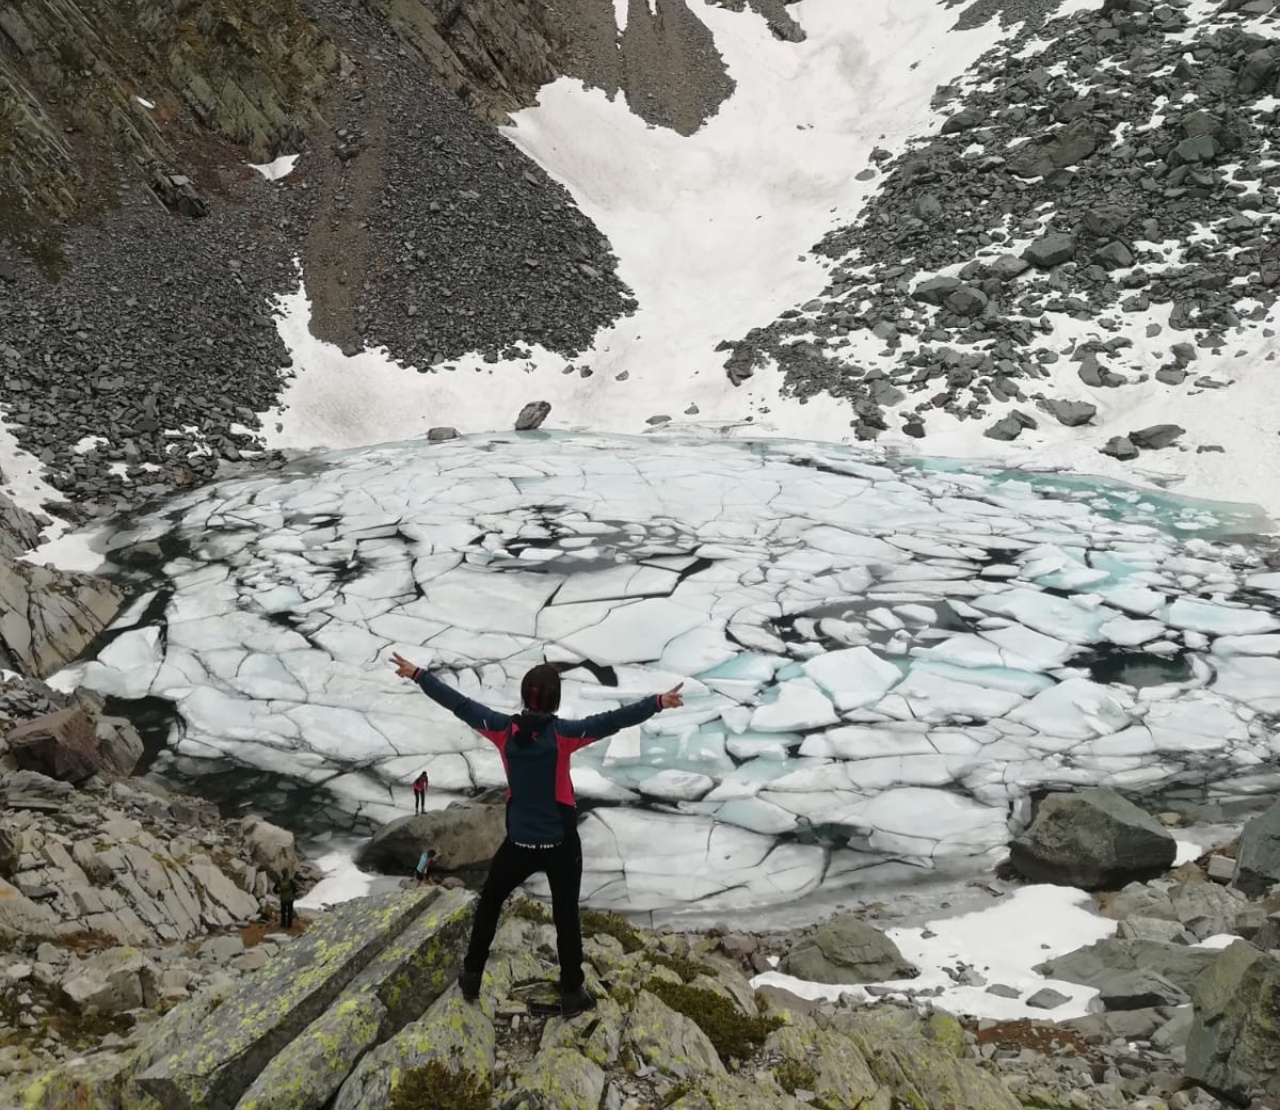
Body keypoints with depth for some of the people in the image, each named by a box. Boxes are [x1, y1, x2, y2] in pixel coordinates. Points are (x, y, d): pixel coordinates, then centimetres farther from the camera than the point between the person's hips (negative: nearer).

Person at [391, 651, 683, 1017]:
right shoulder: (562, 734, -18)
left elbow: (459, 703, -5)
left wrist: (418, 675, 3)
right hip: (561, 844, -2)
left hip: (519, 842, 2)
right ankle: (572, 993, 21)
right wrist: (657, 702, -27)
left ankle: (471, 977, 33)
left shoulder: (504, 729, -11)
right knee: (566, 916, 12)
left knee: (489, 904, 23)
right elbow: (611, 721, -25)